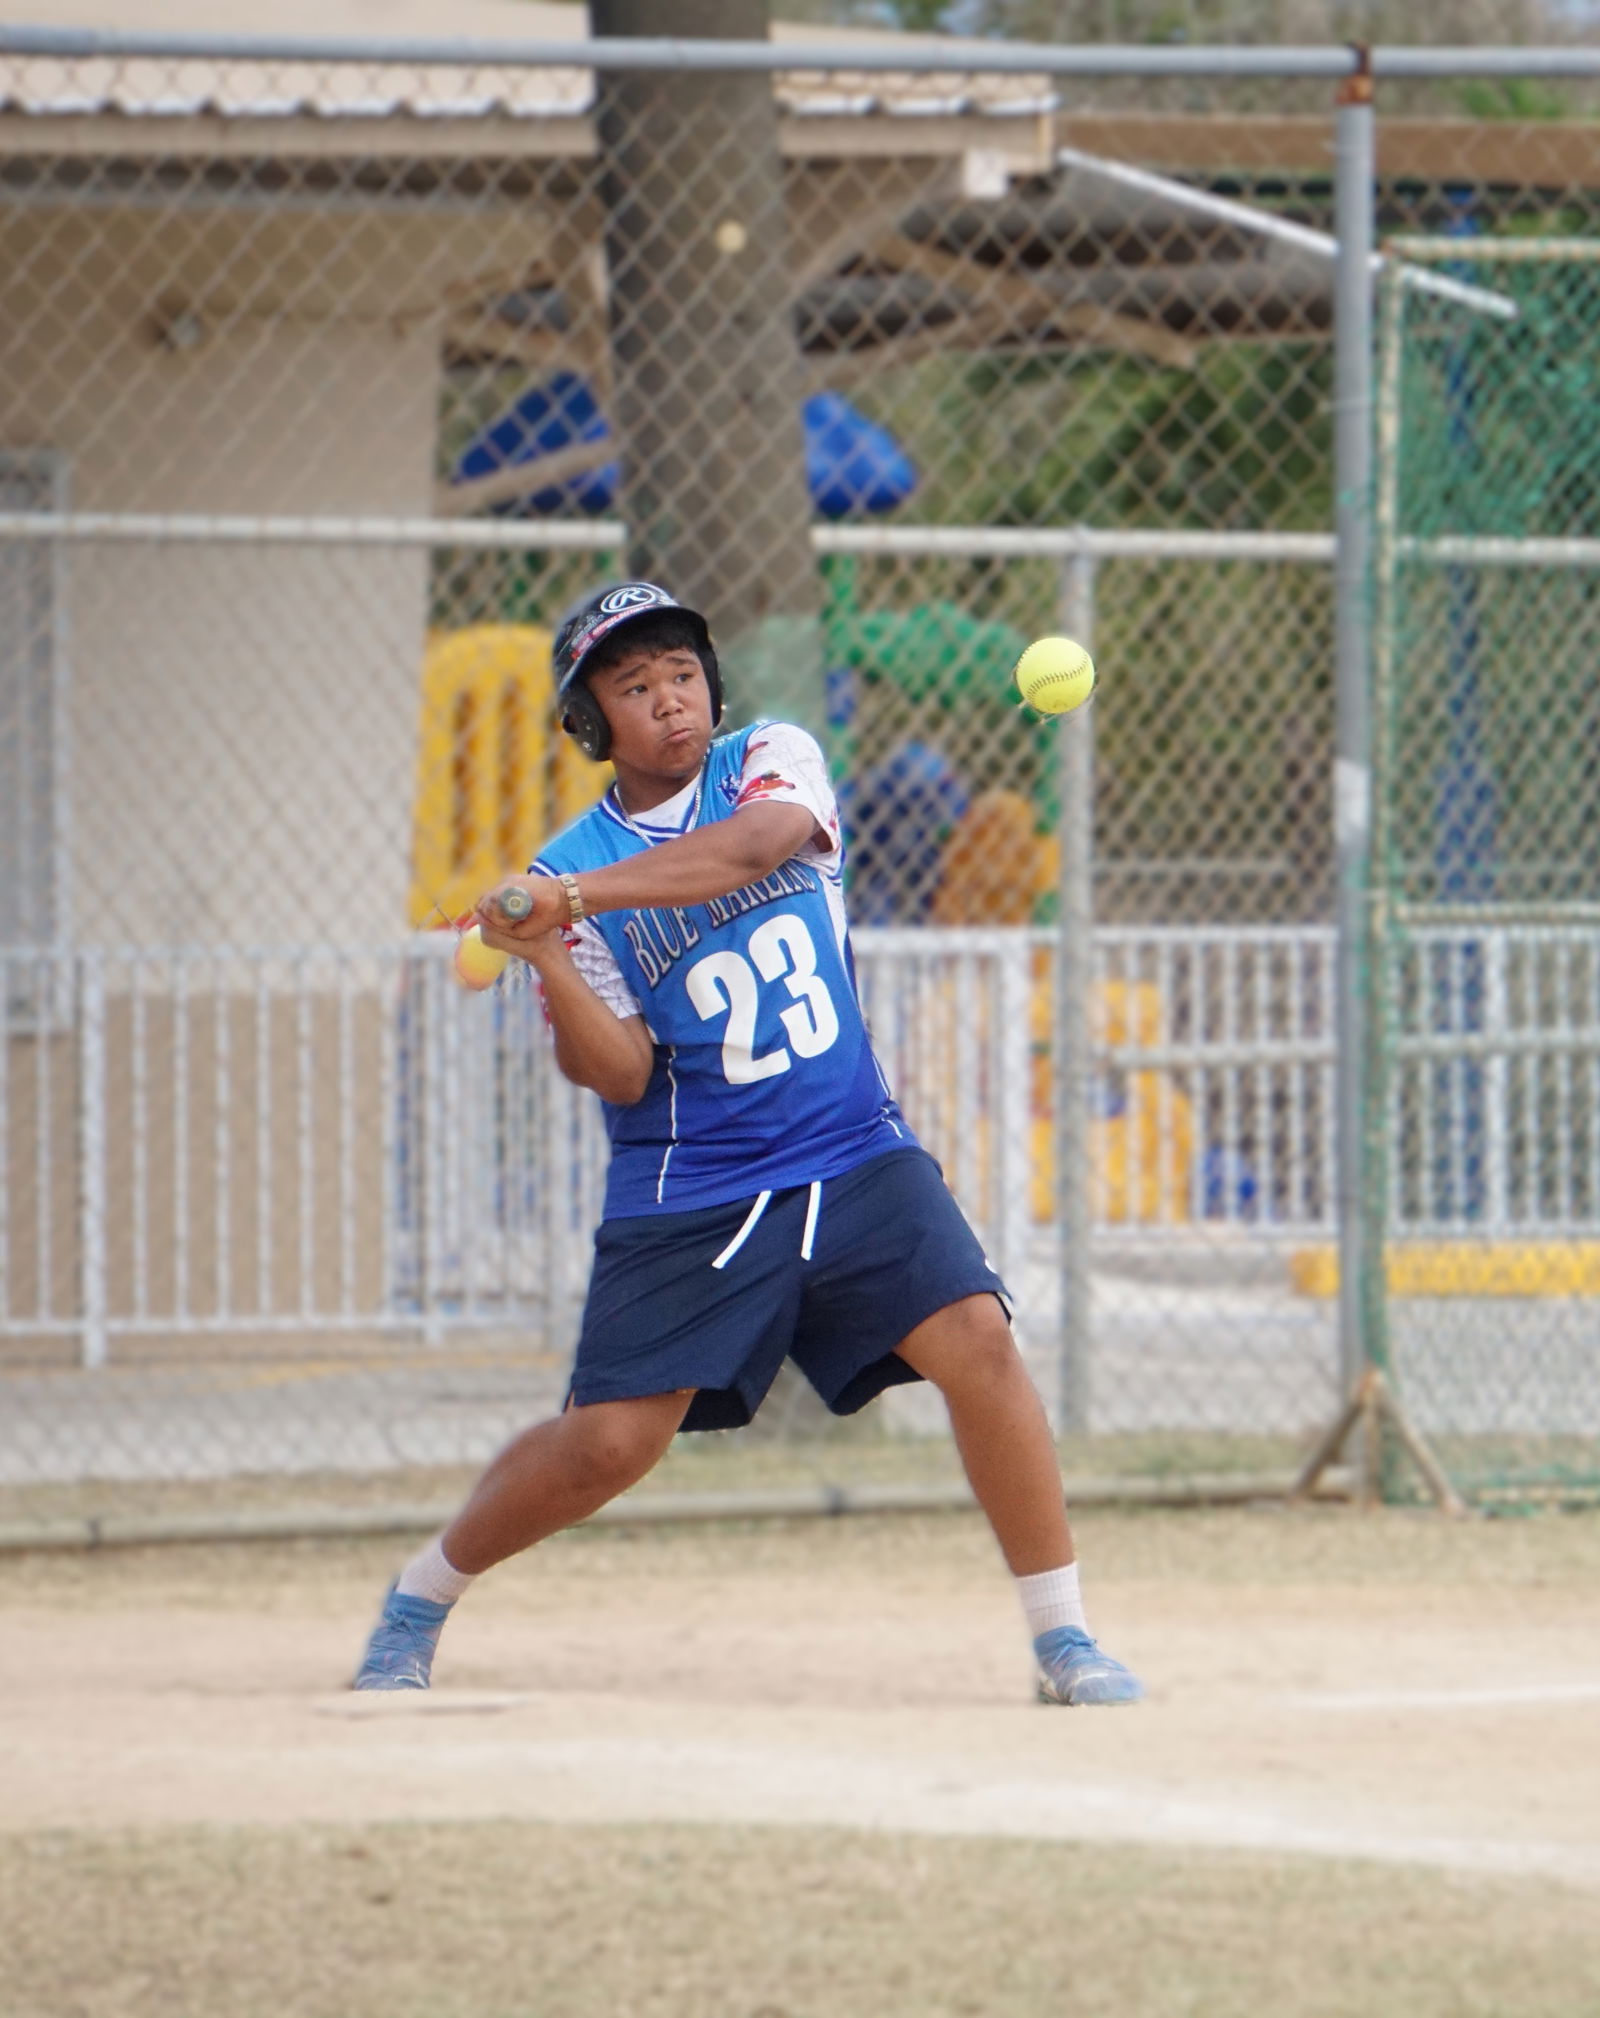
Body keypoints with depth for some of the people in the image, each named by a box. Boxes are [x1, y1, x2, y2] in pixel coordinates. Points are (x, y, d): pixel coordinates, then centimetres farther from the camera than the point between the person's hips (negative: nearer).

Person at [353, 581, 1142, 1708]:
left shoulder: (773, 762, 3)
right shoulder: (569, 871, 0)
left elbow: (754, 843, -23)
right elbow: (619, 1076, -7)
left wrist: (581, 896, -32)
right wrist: (546, 956, -25)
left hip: (857, 1159, 1)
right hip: (688, 1194, -1)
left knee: (976, 1341, -18)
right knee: (609, 1443, -7)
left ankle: (1063, 1639, -9)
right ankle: (417, 1603, 17)